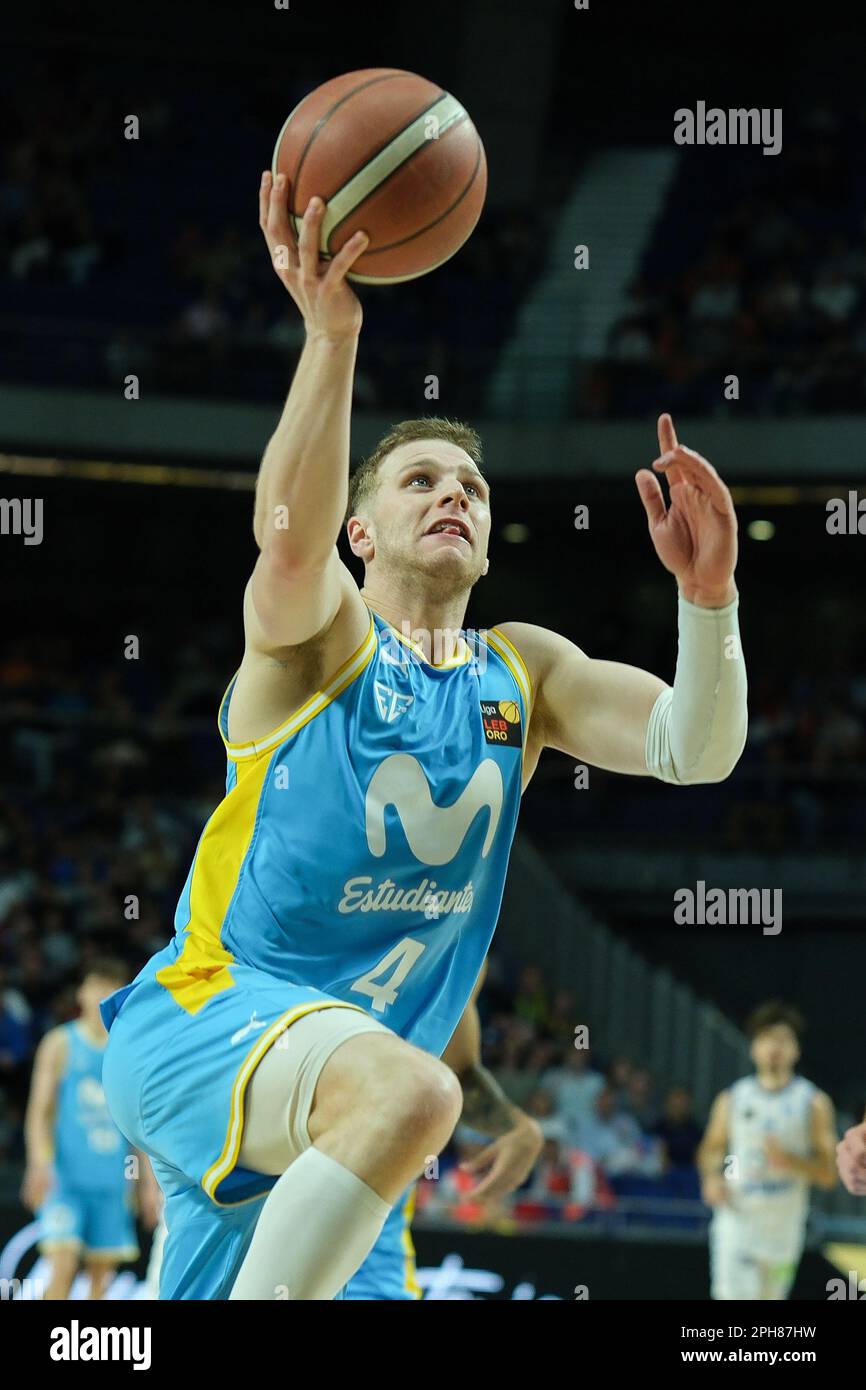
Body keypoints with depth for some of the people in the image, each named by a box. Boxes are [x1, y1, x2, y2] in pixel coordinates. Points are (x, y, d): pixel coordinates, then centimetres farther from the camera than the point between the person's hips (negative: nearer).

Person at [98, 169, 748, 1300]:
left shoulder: (524, 672, 12)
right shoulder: (316, 631, -3)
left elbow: (695, 753, -2)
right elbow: (289, 535, -27)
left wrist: (708, 596, -22)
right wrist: (332, 333, -42)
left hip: (326, 1106, 7)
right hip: (197, 1024, -7)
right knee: (407, 1088, -36)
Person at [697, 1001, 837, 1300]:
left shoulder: (814, 1102, 2)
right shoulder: (732, 1099, 8)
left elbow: (828, 1174, -1)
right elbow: (711, 1148, 20)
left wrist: (791, 1162, -19)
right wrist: (711, 1177, -2)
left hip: (783, 1227, 0)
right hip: (736, 1217, 0)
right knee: (732, 1297, -16)